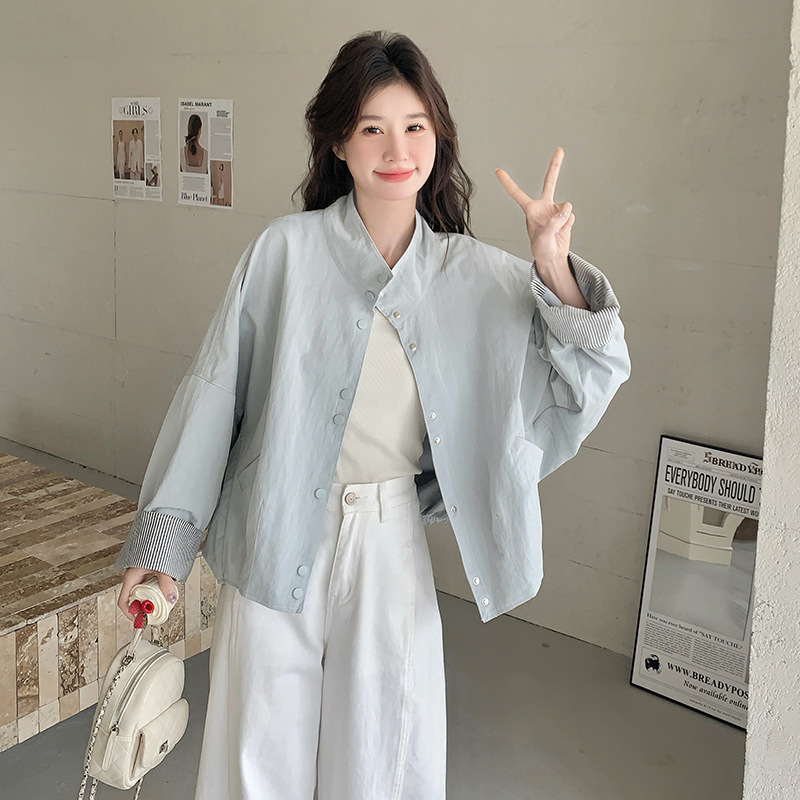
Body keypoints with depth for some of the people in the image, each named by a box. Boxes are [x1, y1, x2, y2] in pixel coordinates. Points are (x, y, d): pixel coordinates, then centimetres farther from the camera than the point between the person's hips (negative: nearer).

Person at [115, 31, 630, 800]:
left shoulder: (473, 274, 0)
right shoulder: (286, 251, -9)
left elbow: (589, 373, 2)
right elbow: (213, 390, -4)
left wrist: (554, 267, -16)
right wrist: (162, 541, -1)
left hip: (392, 542, 2)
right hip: (280, 535, -2)